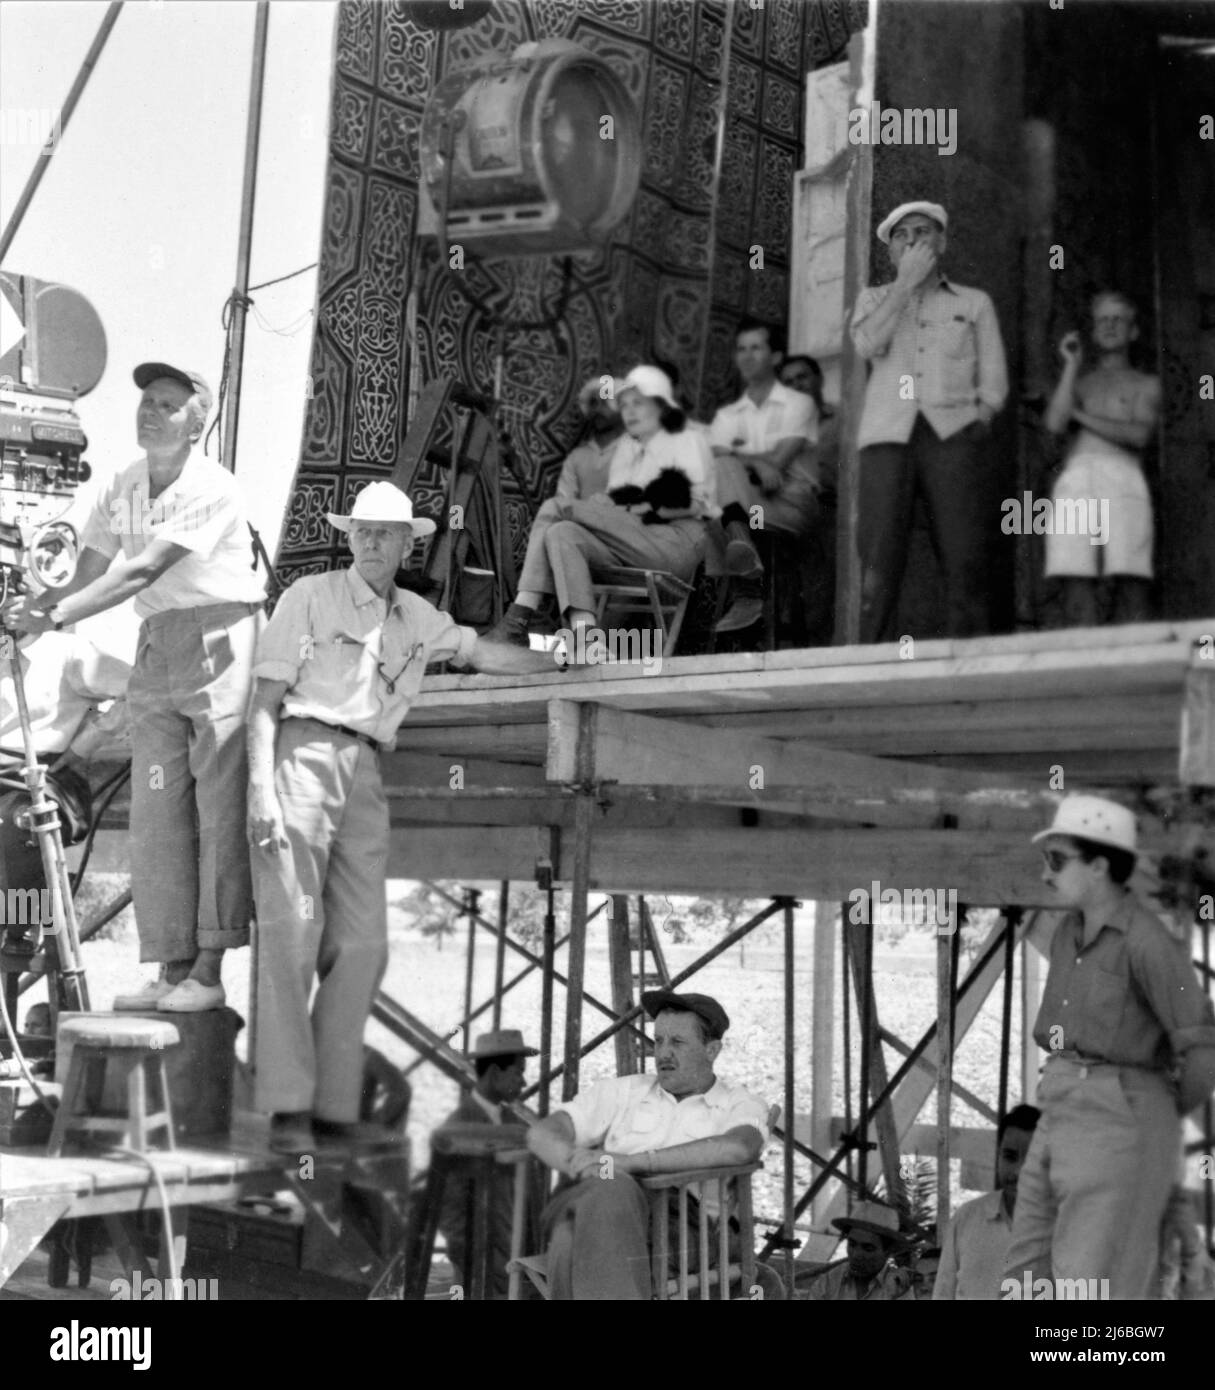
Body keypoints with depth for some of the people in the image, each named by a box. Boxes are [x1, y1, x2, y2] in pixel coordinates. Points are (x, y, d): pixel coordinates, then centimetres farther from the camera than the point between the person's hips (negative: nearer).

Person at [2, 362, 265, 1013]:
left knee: (219, 803, -7)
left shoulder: (211, 488, -13)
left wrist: (54, 618, -28)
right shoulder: (120, 488, 10)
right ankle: (170, 970, 8)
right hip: (156, 645, 7)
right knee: (155, 810, 4)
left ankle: (208, 970, -5)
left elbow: (142, 571, -22)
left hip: (219, 635, -7)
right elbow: (86, 575, 5)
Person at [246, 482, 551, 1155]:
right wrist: (261, 787, -11)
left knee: (361, 945, -2)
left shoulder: (415, 617, 23)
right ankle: (289, 1108, -13)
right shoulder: (311, 595, 7)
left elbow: (480, 652, 37)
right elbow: (265, 698, 0)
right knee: (292, 930, -12)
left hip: (364, 775, 6)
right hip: (302, 754, -6)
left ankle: (334, 1108, 1)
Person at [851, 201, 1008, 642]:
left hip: (953, 432, 0)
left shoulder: (974, 302, 22)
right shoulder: (873, 298, 23)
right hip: (888, 435, 0)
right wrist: (907, 282, 3)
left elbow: (994, 383, 14)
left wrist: (975, 430, -2)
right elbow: (868, 343, 0)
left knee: (966, 559, -13)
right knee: (879, 559, -14)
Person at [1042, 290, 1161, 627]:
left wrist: (1081, 416, 7)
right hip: (1075, 481, 2)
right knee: (1076, 582, -14)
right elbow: (1055, 423, 8)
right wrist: (1072, 365, 12)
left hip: (1124, 481, -2)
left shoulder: (1146, 384, 23)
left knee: (1132, 585, -17)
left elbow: (1138, 435, 4)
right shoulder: (1077, 384, 29)